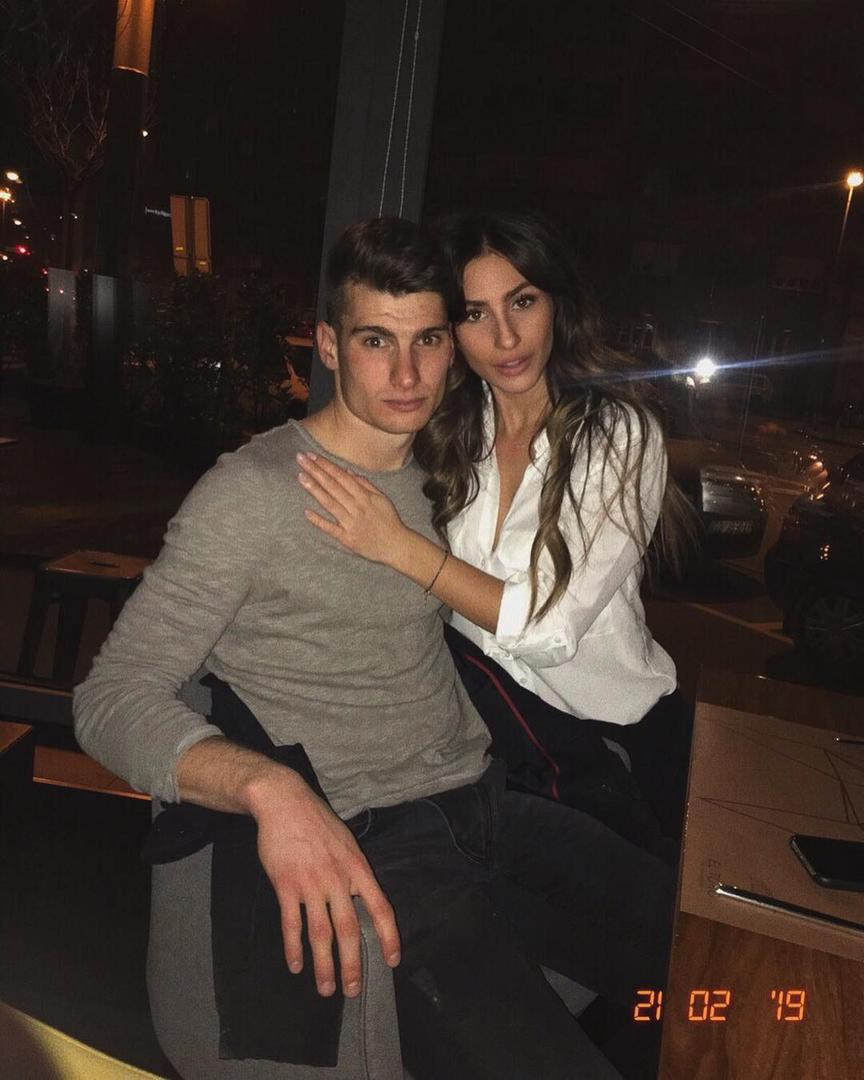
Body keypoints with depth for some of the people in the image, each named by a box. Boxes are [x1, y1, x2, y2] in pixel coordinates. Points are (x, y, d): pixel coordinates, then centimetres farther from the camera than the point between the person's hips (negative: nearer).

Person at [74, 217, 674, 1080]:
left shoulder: (438, 474, 11)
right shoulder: (255, 490, -10)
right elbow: (112, 698, -14)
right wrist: (271, 787, -29)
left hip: (488, 801, 7)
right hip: (371, 843, -6)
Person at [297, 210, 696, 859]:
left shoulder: (619, 431, -16)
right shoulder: (450, 425, -2)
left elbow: (553, 628, -22)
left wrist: (402, 549, -28)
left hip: (616, 729, -2)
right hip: (488, 685, 3)